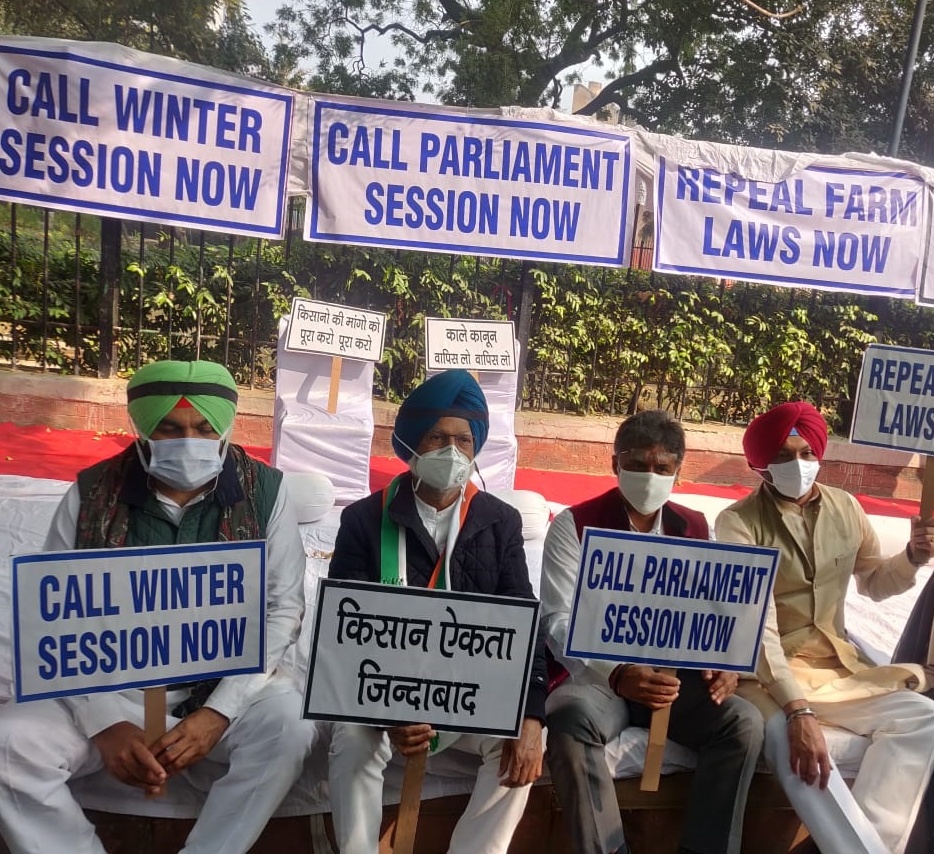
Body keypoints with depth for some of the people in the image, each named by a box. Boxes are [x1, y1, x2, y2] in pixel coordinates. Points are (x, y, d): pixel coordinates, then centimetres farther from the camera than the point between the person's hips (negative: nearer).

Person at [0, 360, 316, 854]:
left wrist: (219, 711, -17)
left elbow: (283, 608, -5)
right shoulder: (91, 494, -3)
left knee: (289, 728, -30)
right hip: (111, 687, 1)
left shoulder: (263, 492, -5)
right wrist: (104, 721, -16)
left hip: (226, 684, -1)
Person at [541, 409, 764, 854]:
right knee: (571, 721, -34)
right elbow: (559, 623, -13)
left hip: (673, 676, 4)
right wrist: (617, 675, -29)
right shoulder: (574, 525, -5)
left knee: (743, 721, -21)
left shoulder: (695, 528, 9)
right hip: (594, 676, -3)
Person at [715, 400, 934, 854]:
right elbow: (756, 625, -23)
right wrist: (797, 710, -33)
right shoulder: (738, 522, -14)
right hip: (767, 670, -5)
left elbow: (873, 581, 20)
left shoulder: (845, 508, 4)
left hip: (837, 664, 6)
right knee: (791, 741, -34)